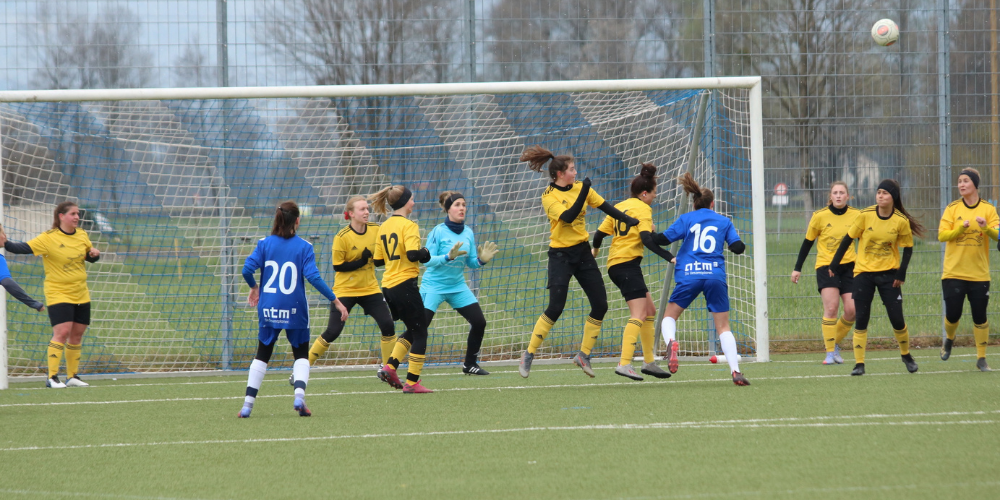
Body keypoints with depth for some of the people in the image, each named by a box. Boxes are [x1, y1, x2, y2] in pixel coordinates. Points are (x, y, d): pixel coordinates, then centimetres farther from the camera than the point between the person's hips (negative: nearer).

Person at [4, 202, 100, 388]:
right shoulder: (48, 238, -14)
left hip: (81, 295, 6)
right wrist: (5, 244, -38)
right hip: (58, 294, -6)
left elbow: (90, 257, 20)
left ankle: (72, 376, 20)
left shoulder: (82, 235, 6)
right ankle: (52, 377, -15)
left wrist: (94, 254, -4)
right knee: (62, 332, -18)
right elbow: (25, 248, -22)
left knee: (77, 334, 9)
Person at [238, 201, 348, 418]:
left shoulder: (264, 244, 0)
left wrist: (254, 288, 14)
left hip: (268, 310, 2)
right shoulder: (304, 247, -6)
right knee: (301, 355, 12)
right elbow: (313, 277, -15)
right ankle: (299, 395, -13)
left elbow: (247, 269, -8)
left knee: (262, 355, 14)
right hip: (295, 310, -2)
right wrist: (335, 300, -10)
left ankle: (248, 404, 9)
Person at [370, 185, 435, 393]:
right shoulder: (408, 225, -12)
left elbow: (378, 260, 14)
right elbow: (413, 254, -24)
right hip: (405, 285, -8)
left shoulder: (384, 227, 11)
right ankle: (412, 382, 2)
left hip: (388, 287, 8)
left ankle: (390, 367, 5)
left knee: (413, 330, 20)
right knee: (420, 332, 3)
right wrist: (425, 253, -5)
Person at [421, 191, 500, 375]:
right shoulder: (438, 232, -13)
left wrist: (481, 260, -12)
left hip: (458, 286, 6)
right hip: (434, 286, -6)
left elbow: (470, 263, 9)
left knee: (479, 322, -1)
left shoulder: (468, 233, 3)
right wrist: (448, 257, -31)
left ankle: (470, 364, 16)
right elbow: (428, 260, -17)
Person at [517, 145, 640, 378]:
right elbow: (568, 217, -25)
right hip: (561, 255, -6)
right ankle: (529, 355, 0)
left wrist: (628, 219, -5)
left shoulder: (580, 187, 4)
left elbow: (604, 206, 6)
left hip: (583, 252, 6)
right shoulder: (549, 197, -12)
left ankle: (584, 355, 13)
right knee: (555, 308, -14)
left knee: (600, 305, -1)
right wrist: (583, 192, -30)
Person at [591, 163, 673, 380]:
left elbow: (600, 233, 14)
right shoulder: (642, 208, -6)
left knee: (650, 311, 15)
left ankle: (649, 361, 17)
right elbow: (646, 238, -20)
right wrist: (669, 257, -23)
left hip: (615, 265, 9)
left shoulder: (619, 207, 16)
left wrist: (595, 249, 35)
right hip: (627, 263, -9)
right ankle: (624, 363, -26)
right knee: (639, 315, -15)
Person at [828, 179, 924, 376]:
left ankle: (906, 355, 23)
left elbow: (908, 248, 0)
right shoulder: (865, 215, -9)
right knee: (861, 319, -5)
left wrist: (901, 273, -11)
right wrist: (834, 264, 0)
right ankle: (859, 364, 0)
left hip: (889, 273, 0)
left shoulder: (901, 221, -9)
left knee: (897, 319, -2)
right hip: (864, 272, 0)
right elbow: (848, 238, -1)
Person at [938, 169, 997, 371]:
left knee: (980, 317, -1)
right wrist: (961, 228, -22)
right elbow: (942, 235, -5)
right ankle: (949, 339, 32)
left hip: (979, 274, 0)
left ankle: (981, 358, 11)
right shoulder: (952, 208, 1)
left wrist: (986, 227, -28)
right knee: (953, 315, -1)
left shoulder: (988, 209, 2)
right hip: (954, 273, 0)